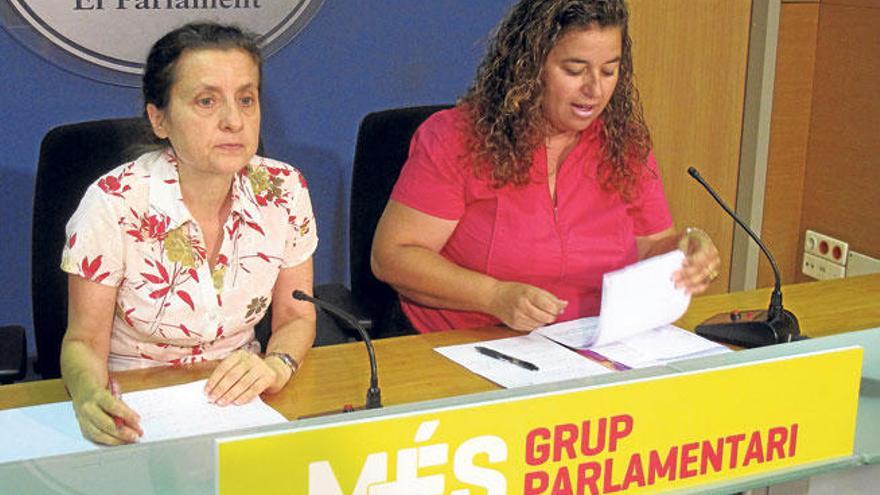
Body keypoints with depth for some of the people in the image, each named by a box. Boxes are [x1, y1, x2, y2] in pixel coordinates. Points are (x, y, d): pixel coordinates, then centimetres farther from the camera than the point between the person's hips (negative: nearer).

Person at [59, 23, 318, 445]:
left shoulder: (283, 191, -8)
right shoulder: (114, 204, -18)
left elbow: (296, 316, 4)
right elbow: (84, 341, -11)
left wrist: (276, 365, -18)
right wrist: (90, 395, -34)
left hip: (239, 402, 1)